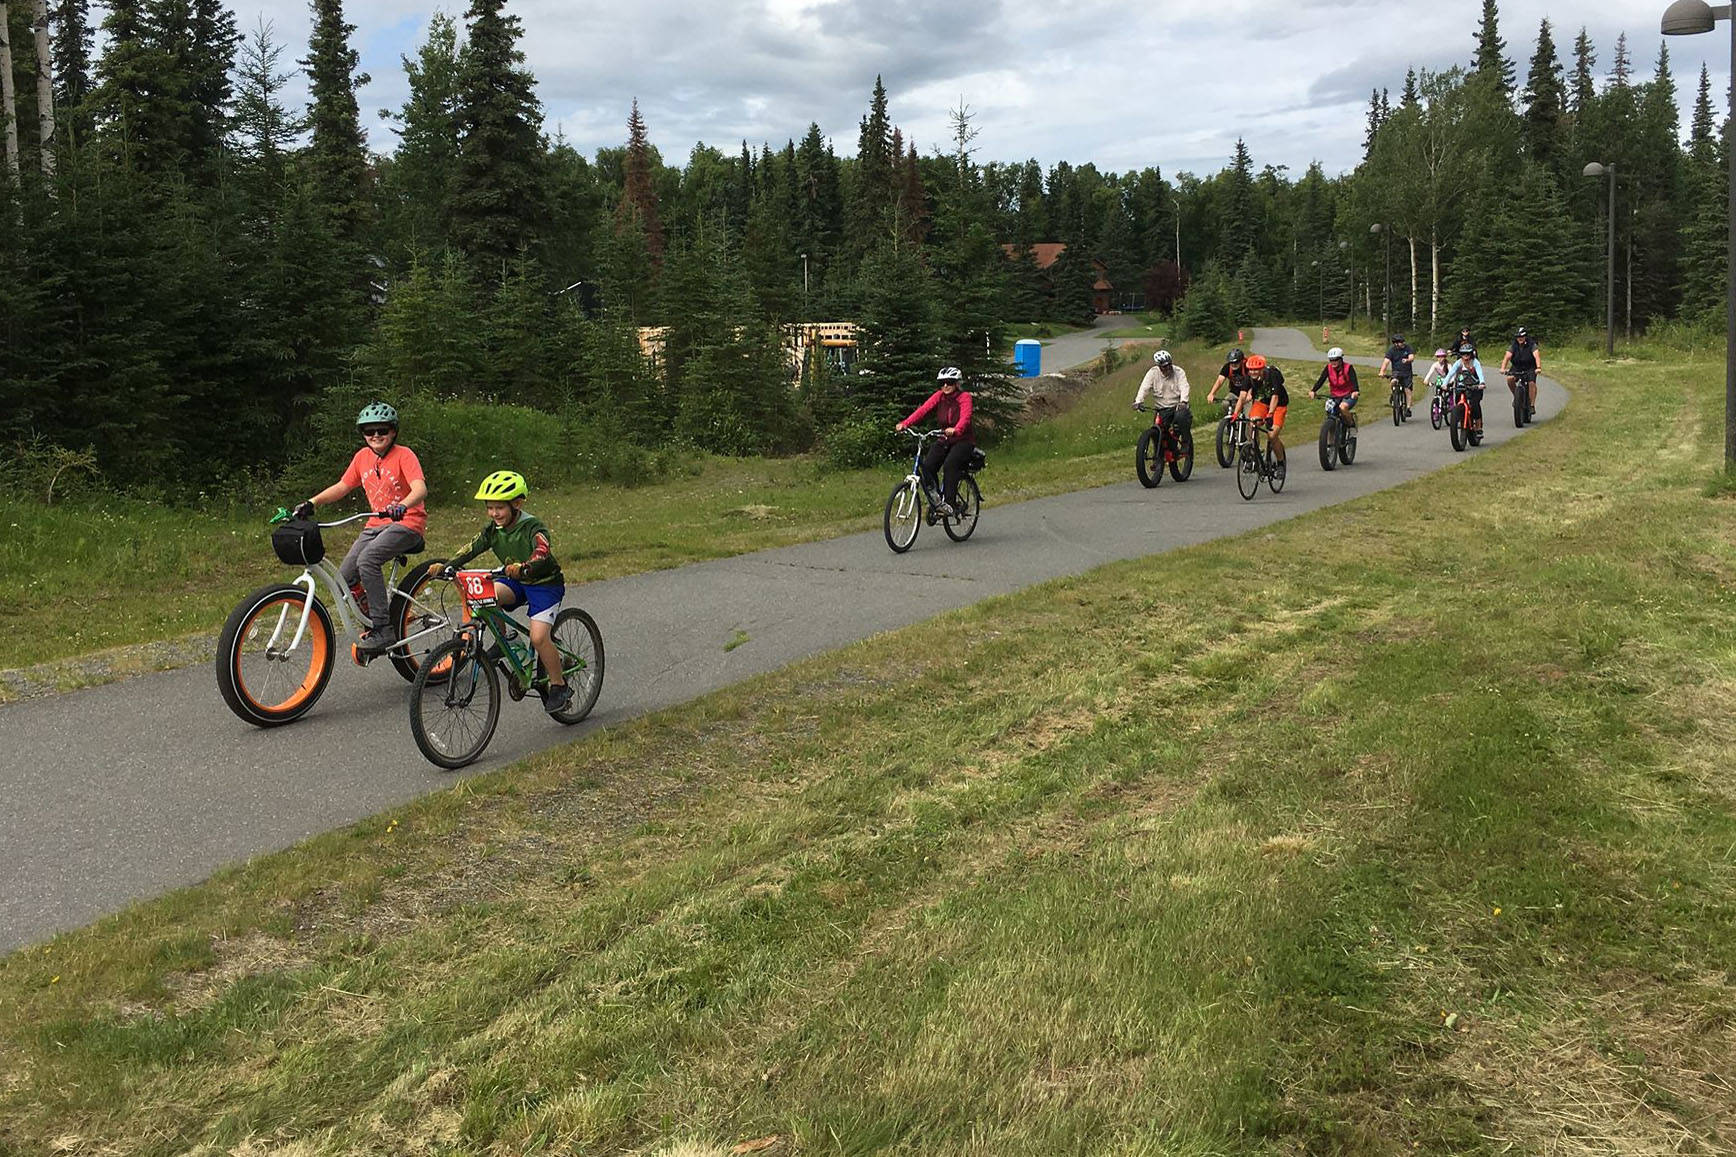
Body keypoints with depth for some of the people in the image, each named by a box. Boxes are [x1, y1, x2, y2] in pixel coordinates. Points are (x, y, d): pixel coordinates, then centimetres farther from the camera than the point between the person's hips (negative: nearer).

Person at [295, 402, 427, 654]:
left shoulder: (404, 455, -9)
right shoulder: (363, 456, 9)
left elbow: (420, 488, -24)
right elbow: (342, 487, 17)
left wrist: (402, 505, -44)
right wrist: (312, 502, 3)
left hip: (407, 522, -7)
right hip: (377, 524, 7)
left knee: (367, 560, -31)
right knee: (345, 578, -9)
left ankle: (383, 631, -26)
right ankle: (373, 619, 14)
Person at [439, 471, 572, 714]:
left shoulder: (533, 527, -22)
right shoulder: (493, 530, -3)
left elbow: (543, 554, -39)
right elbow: (471, 549, -9)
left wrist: (523, 567, -58)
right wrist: (448, 566, -26)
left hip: (545, 584, -6)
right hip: (516, 583, 6)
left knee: (538, 637, -21)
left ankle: (559, 687, -3)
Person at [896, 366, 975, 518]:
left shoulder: (964, 397, -12)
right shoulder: (939, 396, 0)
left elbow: (965, 417, -30)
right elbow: (923, 410, -15)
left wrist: (955, 430, -53)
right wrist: (905, 423, -32)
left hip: (963, 441, -4)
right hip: (944, 440, 5)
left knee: (949, 466, -31)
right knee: (927, 466, -18)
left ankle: (948, 504, -26)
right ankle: (934, 500, 0)